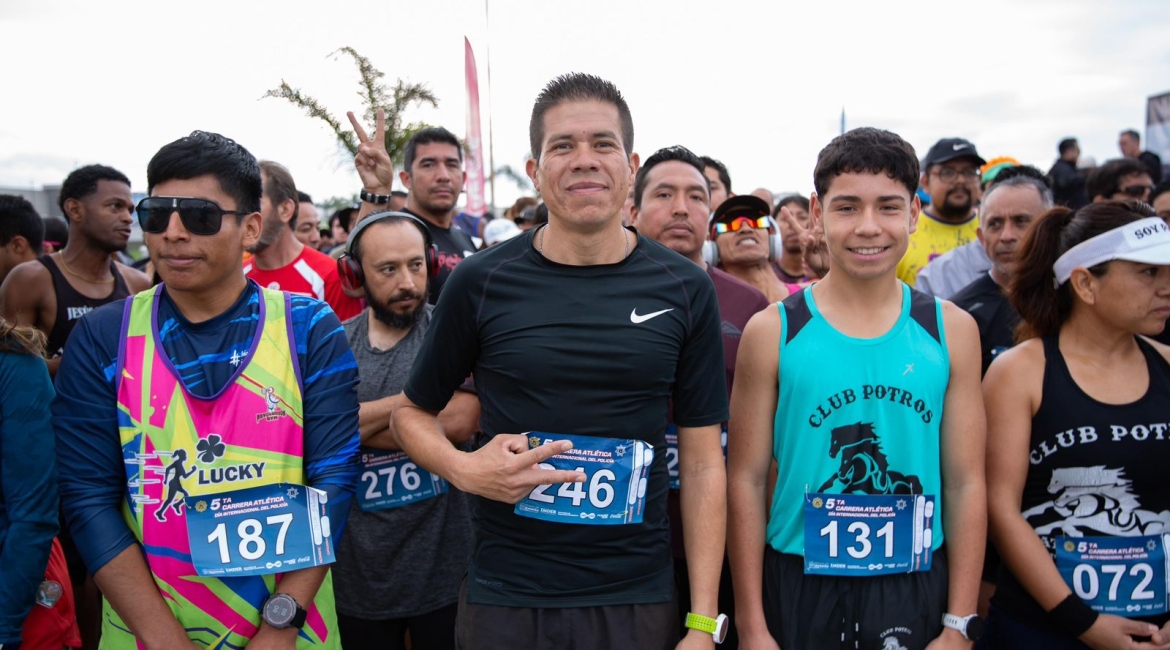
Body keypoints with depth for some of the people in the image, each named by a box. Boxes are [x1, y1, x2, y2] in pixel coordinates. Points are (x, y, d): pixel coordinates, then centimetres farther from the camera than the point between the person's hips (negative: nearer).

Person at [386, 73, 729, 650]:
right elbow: (411, 414, 7)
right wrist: (465, 469, -14)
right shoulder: (481, 282, -5)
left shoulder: (685, 290, -3)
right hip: (504, 600, 0)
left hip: (638, 601, 1)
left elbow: (701, 462, -1)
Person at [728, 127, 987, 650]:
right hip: (800, 588, -1)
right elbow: (746, 481, -5)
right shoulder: (772, 331, -6)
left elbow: (966, 483, 1)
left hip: (916, 591, 2)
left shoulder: (952, 330, 0)